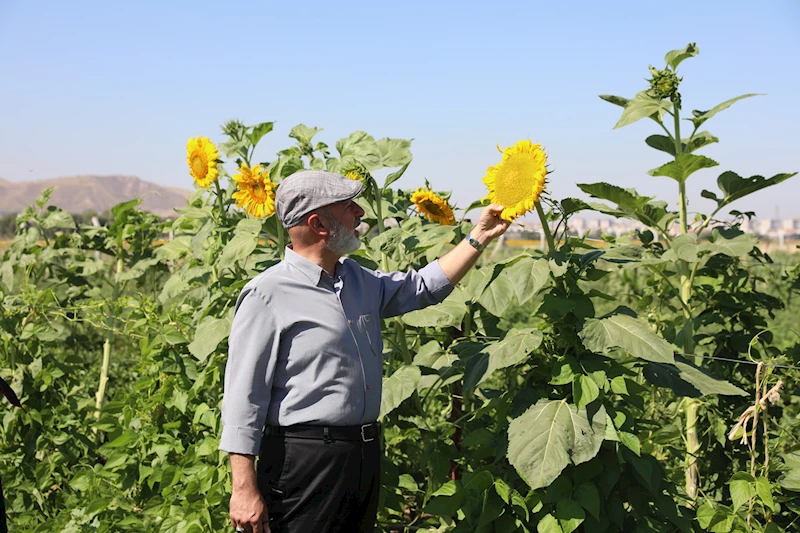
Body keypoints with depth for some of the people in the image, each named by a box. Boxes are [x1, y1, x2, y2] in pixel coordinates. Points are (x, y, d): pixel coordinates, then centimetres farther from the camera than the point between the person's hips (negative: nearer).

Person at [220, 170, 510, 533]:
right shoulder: (268, 295, -13)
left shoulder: (359, 281, 11)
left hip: (366, 457, 8)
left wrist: (479, 237, 23)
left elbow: (425, 287, 27)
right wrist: (244, 489, -18)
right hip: (303, 462, -8)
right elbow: (243, 397, -14)